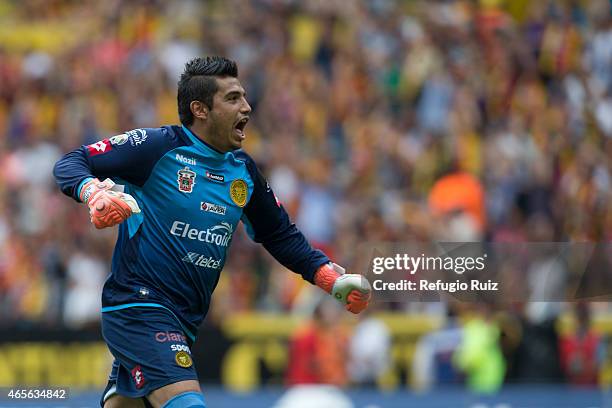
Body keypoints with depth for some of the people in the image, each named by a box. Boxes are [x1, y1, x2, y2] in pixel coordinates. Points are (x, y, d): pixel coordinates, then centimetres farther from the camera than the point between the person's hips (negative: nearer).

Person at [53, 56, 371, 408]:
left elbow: (280, 235, 21)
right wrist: (95, 193, -28)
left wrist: (335, 279, 9)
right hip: (138, 306, -7)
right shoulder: (159, 146, -9)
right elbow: (71, 164, -6)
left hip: (184, 323, 7)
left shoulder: (243, 170, 10)